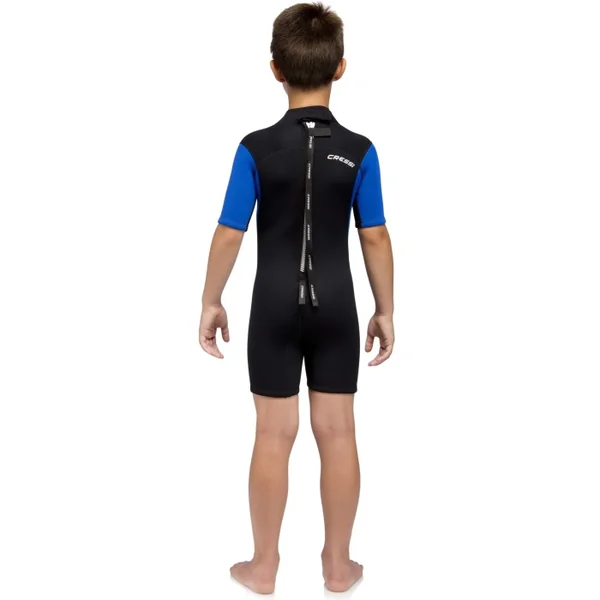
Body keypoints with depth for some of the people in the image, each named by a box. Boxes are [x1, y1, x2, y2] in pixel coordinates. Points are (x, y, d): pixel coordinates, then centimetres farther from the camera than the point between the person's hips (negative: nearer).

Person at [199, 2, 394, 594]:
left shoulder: (255, 148, -9)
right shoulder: (359, 151, -6)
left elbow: (229, 235, -7)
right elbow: (375, 237, -4)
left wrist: (210, 303, 5)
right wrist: (385, 311, 7)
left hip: (275, 306, -1)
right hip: (336, 306, 1)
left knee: (274, 435, 8)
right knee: (337, 433, 10)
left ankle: (264, 565, 21)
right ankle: (338, 563, 23)